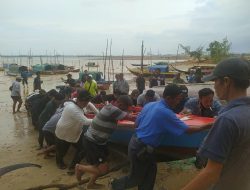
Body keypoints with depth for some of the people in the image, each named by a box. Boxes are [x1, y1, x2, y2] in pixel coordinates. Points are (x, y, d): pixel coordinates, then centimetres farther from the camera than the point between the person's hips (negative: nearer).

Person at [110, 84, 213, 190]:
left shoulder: (149, 105, 2)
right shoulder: (166, 113, -21)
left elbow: (136, 124, 9)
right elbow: (186, 130, -16)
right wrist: (206, 126, -6)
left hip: (136, 142, 8)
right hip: (140, 148, -8)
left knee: (151, 170, 18)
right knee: (136, 178, 14)